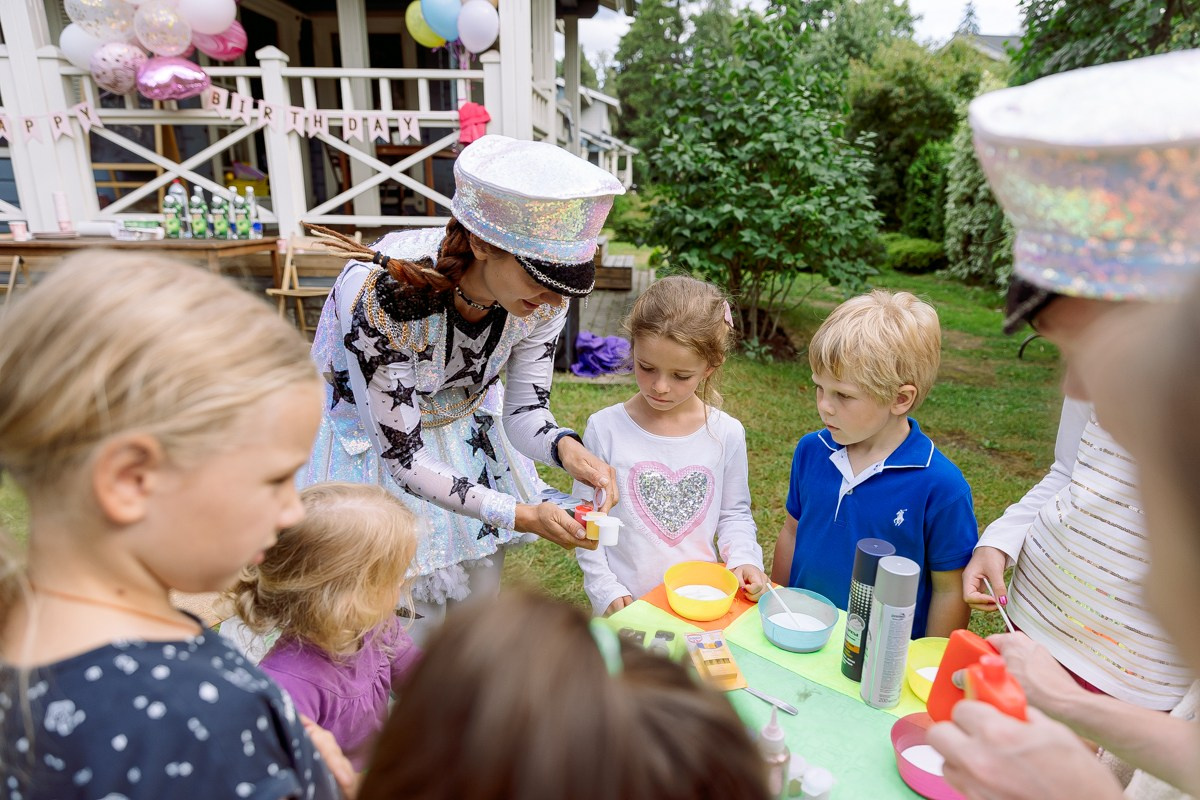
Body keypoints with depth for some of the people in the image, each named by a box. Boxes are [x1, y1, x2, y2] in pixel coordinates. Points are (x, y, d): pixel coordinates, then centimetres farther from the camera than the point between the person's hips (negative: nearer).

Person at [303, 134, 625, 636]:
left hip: (468, 428, 5)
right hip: (376, 440, -4)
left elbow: (524, 410, -12)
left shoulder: (544, 298, -24)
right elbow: (404, 458, -30)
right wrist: (520, 515, -37)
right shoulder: (381, 297, -39)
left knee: (483, 596, 17)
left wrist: (563, 445, -35)